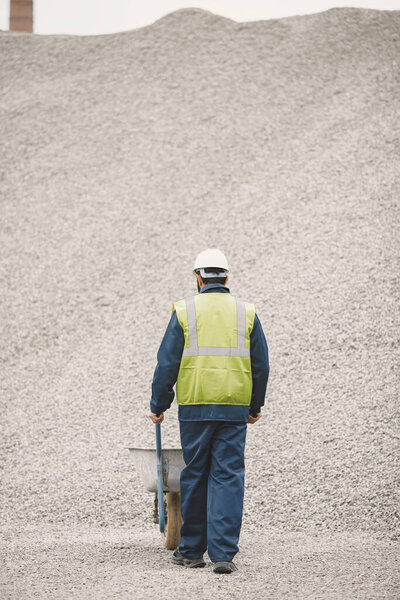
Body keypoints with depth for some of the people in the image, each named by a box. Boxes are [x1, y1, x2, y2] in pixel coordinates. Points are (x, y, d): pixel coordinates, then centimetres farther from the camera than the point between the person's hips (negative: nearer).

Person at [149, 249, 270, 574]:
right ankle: (223, 553, -6)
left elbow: (167, 363, 0)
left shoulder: (185, 311, 1)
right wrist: (255, 406, 20)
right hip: (235, 409, 1)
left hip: (194, 406, -1)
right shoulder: (246, 313, 7)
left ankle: (192, 550, 18)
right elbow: (261, 366, 9)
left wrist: (158, 406, 9)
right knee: (228, 477, 1)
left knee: (195, 476, 9)